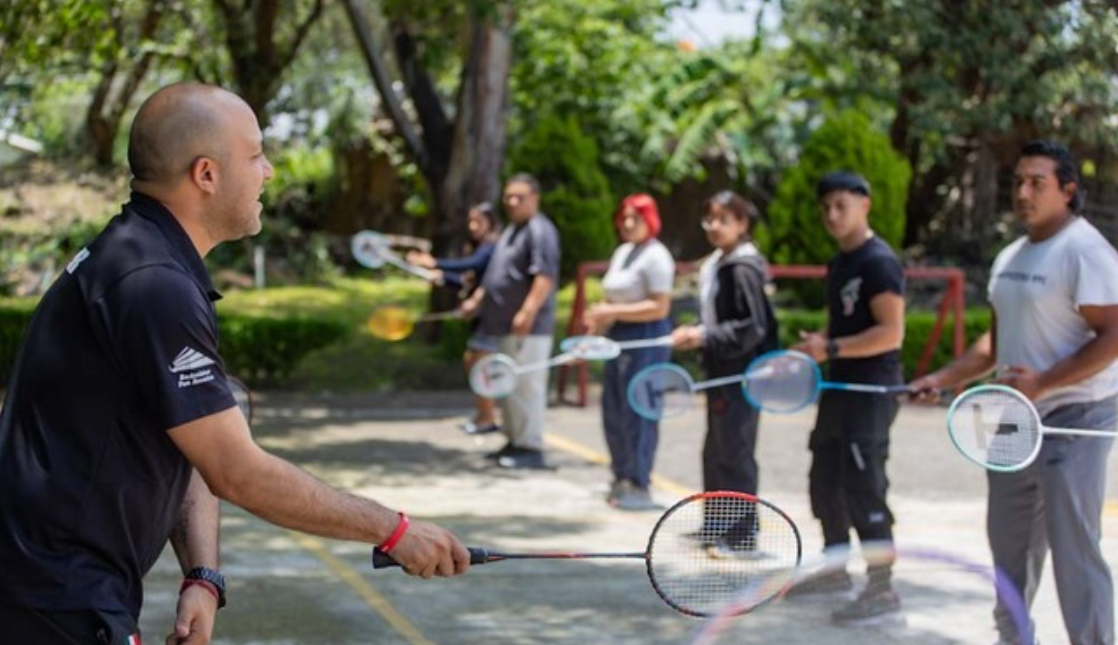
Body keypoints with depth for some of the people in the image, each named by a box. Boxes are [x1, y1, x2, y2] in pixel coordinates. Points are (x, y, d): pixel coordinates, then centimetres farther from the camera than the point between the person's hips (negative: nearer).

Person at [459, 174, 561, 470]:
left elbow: (545, 277, -23)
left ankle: (531, 448, -5)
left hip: (528, 328, -10)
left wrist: (528, 312, -30)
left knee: (525, 386, -8)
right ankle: (514, 441, 22)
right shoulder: (510, 231, 20)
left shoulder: (540, 231, -13)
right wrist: (477, 300, 24)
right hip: (503, 325, 10)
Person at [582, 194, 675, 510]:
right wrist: (601, 317, 8)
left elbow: (660, 307, -19)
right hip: (619, 337, 9)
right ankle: (623, 478, 24)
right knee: (613, 411, 12)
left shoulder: (655, 256, -12)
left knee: (637, 412, -7)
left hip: (646, 339, -9)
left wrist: (613, 312, -20)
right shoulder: (622, 252, 16)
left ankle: (639, 487, -1)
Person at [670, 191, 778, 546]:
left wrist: (705, 337, -18)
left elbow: (752, 328, -19)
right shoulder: (715, 264, 12)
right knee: (715, 451, 16)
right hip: (721, 372, 9)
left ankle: (741, 534, 3)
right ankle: (716, 525, 27)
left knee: (735, 453, -4)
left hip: (742, 376, -9)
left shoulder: (744, 268, -16)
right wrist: (694, 334, 5)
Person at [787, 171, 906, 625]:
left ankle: (882, 589, -5)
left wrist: (832, 348, -24)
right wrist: (815, 347, 6)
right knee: (825, 482, 16)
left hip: (871, 390, -10)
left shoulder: (879, 262, -14)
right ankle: (835, 567, 31)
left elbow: (891, 332, -21)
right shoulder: (838, 264, 15)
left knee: (863, 488, -10)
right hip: (840, 387, 10)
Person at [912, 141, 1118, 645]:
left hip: (1073, 419, -9)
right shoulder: (1010, 258, 14)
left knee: (1074, 551, -9)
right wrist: (944, 379, 12)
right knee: (1010, 542, 16)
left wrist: (1042, 383, -25)